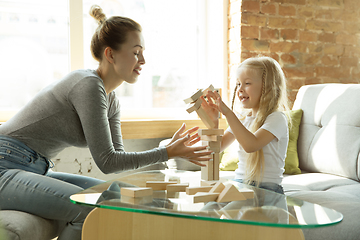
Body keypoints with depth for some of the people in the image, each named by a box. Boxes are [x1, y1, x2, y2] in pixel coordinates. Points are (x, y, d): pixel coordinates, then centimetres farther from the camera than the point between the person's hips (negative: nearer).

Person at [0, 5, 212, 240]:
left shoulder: (111, 101, 9)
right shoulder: (88, 85, -20)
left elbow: (119, 157, 8)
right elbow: (107, 161, -19)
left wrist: (170, 147, -1)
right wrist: (168, 153, -15)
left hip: (35, 170, 10)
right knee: (92, 208, -26)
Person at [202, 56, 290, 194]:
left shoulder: (277, 118, -9)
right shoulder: (242, 117, 12)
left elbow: (251, 145, -26)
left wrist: (228, 112, -28)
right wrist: (213, 120, -2)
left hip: (267, 188, -6)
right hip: (239, 183, 6)